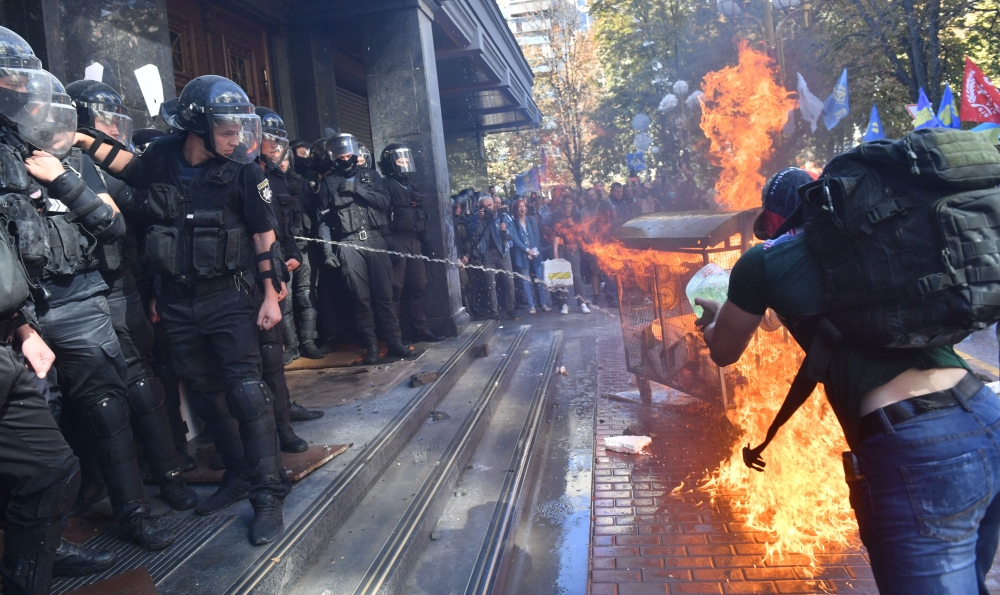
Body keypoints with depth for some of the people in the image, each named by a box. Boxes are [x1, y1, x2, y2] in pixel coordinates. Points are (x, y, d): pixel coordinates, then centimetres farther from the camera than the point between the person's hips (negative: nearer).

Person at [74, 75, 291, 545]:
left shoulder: (242, 170, -11)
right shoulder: (161, 158, -2)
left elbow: (264, 234, -7)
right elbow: (127, 165, 22)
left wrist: (270, 294, -8)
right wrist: (85, 141, 10)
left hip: (229, 297, -5)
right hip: (177, 299, 5)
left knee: (244, 390, -10)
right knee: (203, 392, 13)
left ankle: (268, 494, -2)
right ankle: (238, 474, 29)